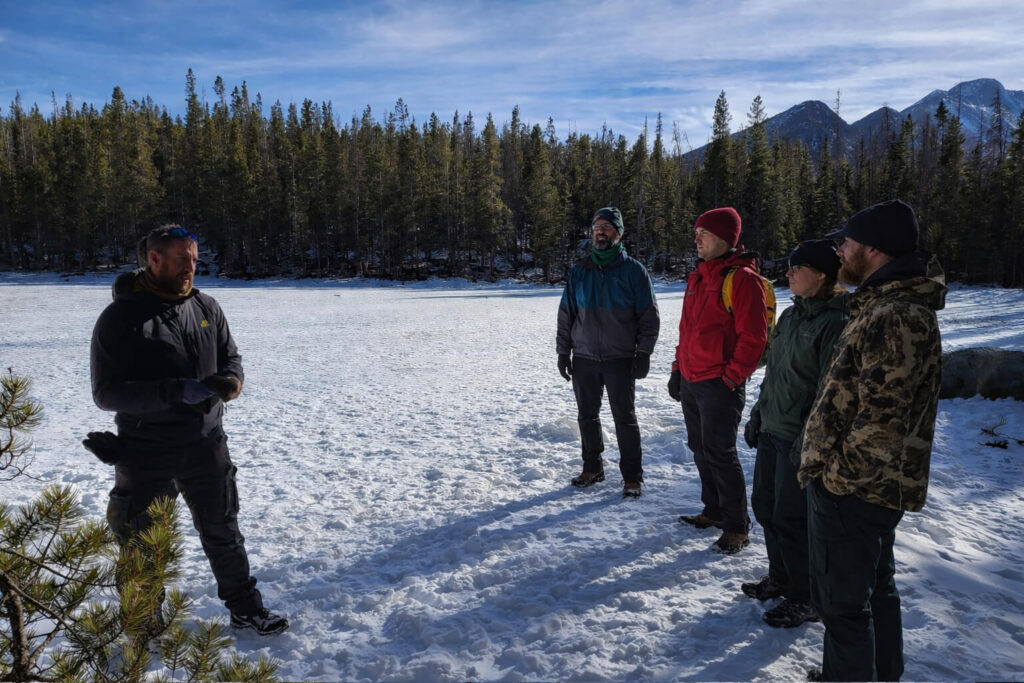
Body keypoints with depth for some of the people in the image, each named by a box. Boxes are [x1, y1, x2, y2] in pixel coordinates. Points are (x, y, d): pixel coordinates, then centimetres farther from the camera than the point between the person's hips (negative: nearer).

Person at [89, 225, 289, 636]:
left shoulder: (206, 308, 0)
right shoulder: (119, 319, -12)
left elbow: (231, 358, 10)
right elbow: (106, 393, -15)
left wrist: (231, 380, -15)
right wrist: (176, 392, -27)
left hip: (205, 444, 4)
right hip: (145, 453, -3)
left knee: (223, 531, 16)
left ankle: (245, 610, 32)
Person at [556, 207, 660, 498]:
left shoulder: (633, 270, -1)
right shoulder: (579, 270, 8)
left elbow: (649, 315, -1)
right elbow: (566, 313, 11)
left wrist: (644, 353, -8)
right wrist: (563, 351, 6)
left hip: (620, 359, -3)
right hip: (584, 358, 4)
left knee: (625, 418, 2)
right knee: (587, 416, 11)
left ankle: (632, 477, 12)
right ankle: (592, 468, 26)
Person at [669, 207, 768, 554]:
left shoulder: (742, 278, -13)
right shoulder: (698, 277, 13)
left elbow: (753, 337, -16)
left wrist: (731, 379, -16)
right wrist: (678, 369, 16)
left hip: (720, 385, -8)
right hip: (691, 381, 9)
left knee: (720, 454, -2)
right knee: (701, 449, 16)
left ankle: (737, 528, 12)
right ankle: (714, 511, 32)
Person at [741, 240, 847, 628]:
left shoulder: (836, 324, -17)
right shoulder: (790, 316, 10)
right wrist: (758, 415, 18)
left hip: (800, 439, -9)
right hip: (771, 433, 9)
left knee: (791, 518, 1)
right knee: (765, 506, 17)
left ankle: (806, 599, 20)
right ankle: (780, 578, 37)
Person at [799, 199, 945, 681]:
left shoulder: (894, 318, -24)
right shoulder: (889, 303, 11)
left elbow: (881, 421, -28)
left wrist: (838, 476, -17)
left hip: (851, 491, -11)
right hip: (877, 485, 11)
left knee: (842, 603, 5)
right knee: (875, 588, 25)